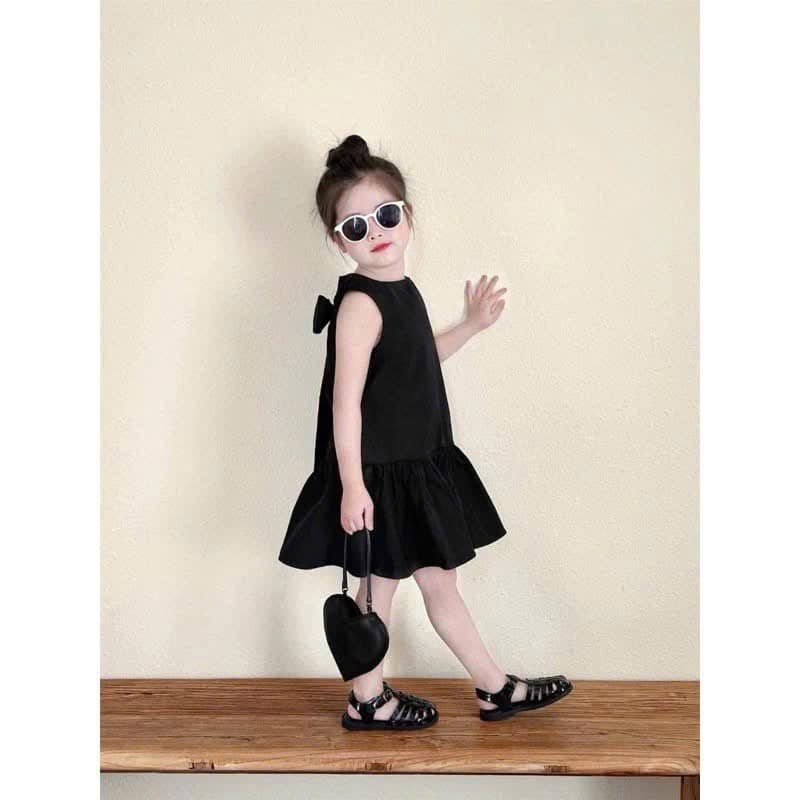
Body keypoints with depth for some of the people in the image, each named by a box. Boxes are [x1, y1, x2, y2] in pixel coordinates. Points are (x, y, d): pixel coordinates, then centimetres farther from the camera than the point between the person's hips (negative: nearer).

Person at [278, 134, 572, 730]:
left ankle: (496, 688, 29)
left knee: (440, 583, 18)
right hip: (380, 474, -9)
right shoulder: (360, 304, -20)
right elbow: (346, 401, -24)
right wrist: (352, 485, -27)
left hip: (420, 465, 9)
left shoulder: (401, 291, 8)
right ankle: (367, 702, 26)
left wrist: (472, 326, 19)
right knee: (378, 590, 7)